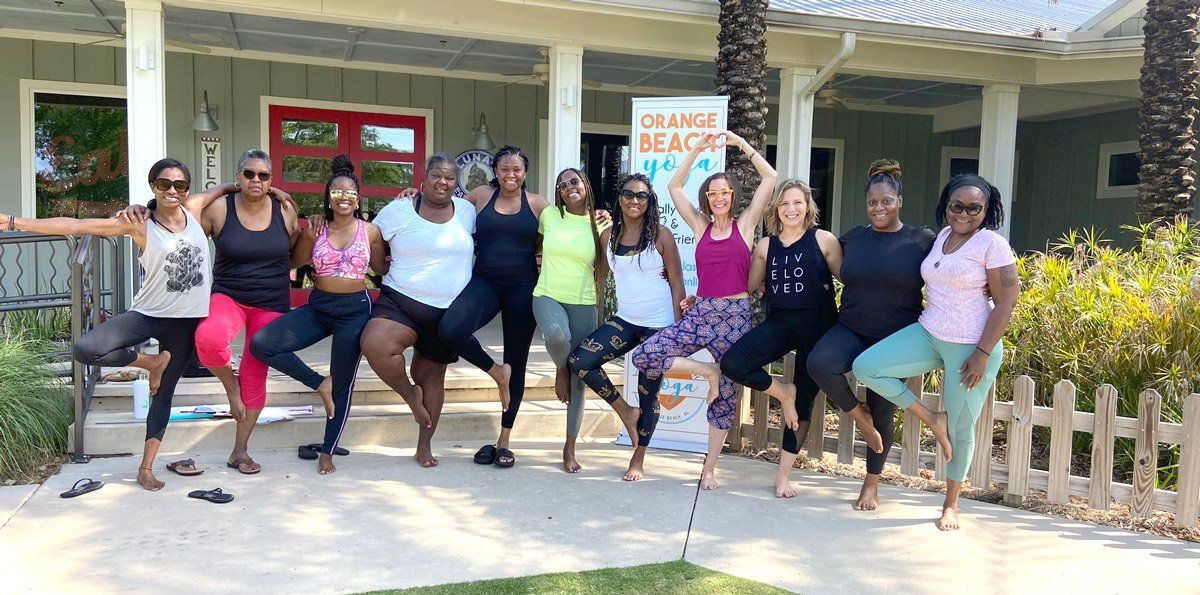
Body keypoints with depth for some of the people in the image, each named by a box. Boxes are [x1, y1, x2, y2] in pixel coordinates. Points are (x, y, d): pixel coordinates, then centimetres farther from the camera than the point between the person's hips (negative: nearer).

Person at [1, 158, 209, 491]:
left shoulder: (194, 211, 1)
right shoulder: (139, 224, -8)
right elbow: (75, 226, -9)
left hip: (187, 321, 2)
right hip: (148, 314, -1)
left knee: (164, 393, 9)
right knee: (85, 350, -25)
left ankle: (146, 467, 22)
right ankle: (151, 362, 3)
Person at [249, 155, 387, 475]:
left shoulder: (370, 231, -1)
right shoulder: (316, 231, 2)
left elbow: (381, 268, 13)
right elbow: (294, 263, 12)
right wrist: (308, 238, -4)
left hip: (355, 309, -2)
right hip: (318, 307, 2)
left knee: (343, 383, 5)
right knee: (261, 344, -18)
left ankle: (327, 453, 23)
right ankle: (319, 383, 2)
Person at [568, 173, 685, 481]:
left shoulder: (660, 237, -6)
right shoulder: (609, 236, 4)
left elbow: (677, 283, -4)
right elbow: (600, 274, 14)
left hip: (659, 326, -4)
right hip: (625, 321, 4)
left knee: (649, 394, 4)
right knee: (579, 360, -15)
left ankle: (638, 459, 23)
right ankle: (625, 411, 5)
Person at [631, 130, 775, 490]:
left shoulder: (745, 224, 4)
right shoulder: (700, 226, 10)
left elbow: (769, 178, 0)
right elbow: (674, 186, 11)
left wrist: (740, 143, 1)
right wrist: (697, 149, 5)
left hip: (736, 315, -2)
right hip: (700, 312, 2)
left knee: (726, 394, 4)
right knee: (643, 358, -12)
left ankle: (710, 469, 18)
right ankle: (707, 372, 6)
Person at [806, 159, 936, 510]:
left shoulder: (922, 241, -4)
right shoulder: (852, 239, 5)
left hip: (896, 341, -1)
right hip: (852, 330, 2)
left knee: (884, 413, 7)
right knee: (819, 363, -29)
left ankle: (872, 484, 28)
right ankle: (859, 416, -2)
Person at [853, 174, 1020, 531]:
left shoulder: (992, 244, -9)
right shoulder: (942, 236, 10)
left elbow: (1007, 302, -12)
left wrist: (983, 353, -17)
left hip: (971, 347, -6)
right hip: (928, 334, 6)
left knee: (961, 428, 3)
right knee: (865, 367, -11)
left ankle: (951, 504, 24)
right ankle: (932, 420, 6)